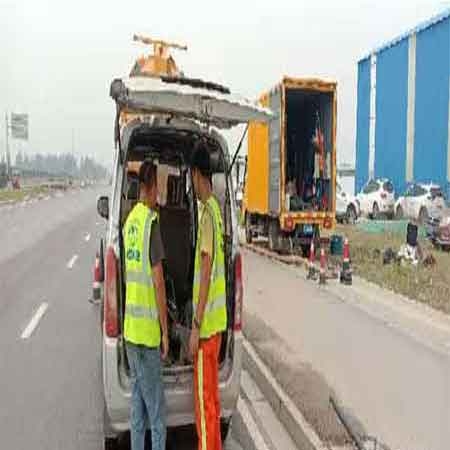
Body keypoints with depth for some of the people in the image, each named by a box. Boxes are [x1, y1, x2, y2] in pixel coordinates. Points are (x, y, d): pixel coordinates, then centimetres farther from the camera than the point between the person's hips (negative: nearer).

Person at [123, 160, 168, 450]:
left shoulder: (130, 219, 9)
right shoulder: (151, 220, -15)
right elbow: (158, 280, -17)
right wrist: (165, 331, -10)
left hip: (130, 326, 8)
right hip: (147, 329, -8)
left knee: (138, 398, 18)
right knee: (156, 407, 4)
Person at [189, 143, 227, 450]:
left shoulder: (207, 212, -19)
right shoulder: (214, 208, 11)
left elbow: (206, 271, -23)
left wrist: (196, 326, -21)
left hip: (207, 323, -10)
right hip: (216, 319, 10)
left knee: (205, 400, 2)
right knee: (212, 396, 20)